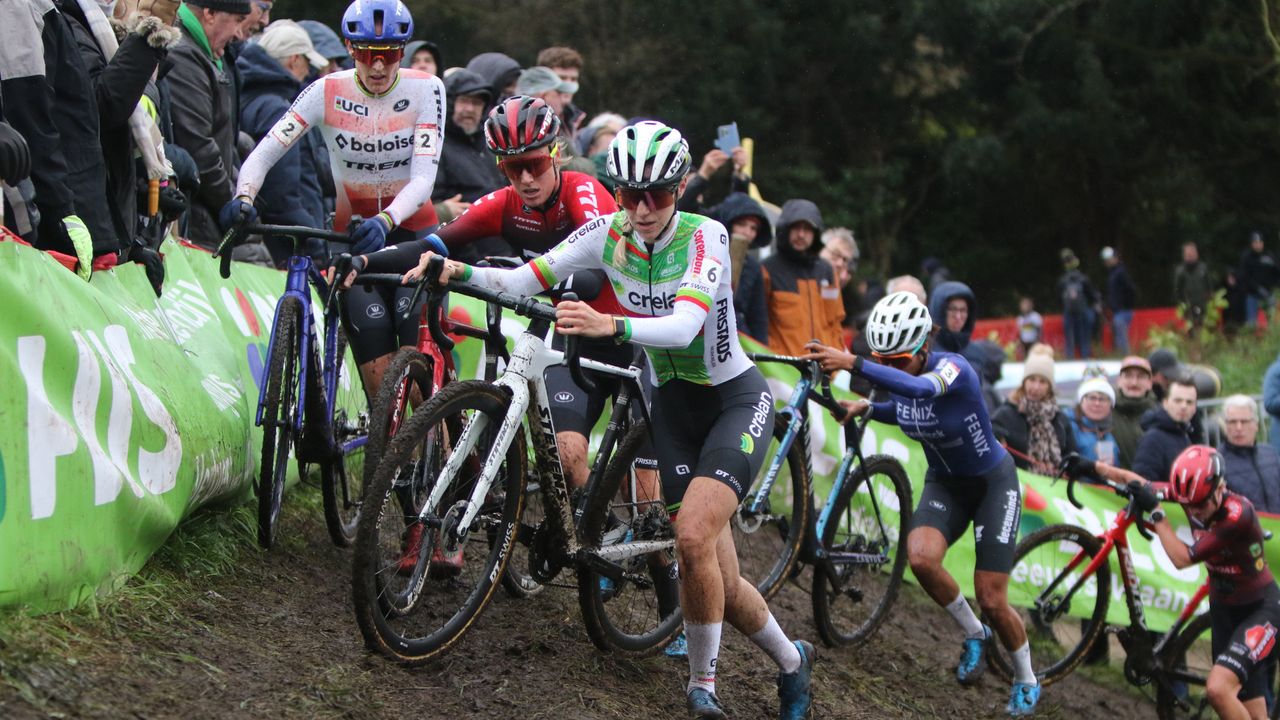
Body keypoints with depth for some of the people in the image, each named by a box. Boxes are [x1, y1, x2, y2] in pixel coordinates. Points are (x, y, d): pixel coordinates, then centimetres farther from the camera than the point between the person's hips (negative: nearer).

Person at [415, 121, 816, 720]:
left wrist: (611, 326, -52)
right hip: (674, 405, 5)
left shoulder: (704, 236, -21)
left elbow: (684, 326, -35)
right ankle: (791, 660, 26)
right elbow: (527, 280, -11)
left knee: (694, 536, -26)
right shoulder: (608, 235, -7)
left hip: (736, 399, -5)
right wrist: (461, 272, -29)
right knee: (717, 579, 1)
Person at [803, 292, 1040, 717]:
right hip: (944, 483, 5)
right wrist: (867, 409, -7)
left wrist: (853, 365, -68)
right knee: (921, 557, -27)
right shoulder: (895, 378, -11)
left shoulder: (953, 368, -31)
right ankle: (973, 634, 1)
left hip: (993, 482, -5)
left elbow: (920, 389, -55)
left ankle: (1027, 682, 22)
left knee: (992, 601, -7)